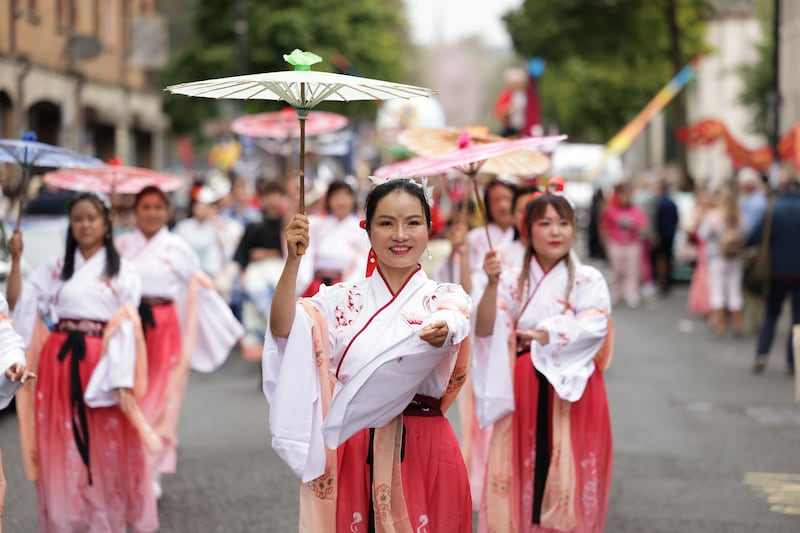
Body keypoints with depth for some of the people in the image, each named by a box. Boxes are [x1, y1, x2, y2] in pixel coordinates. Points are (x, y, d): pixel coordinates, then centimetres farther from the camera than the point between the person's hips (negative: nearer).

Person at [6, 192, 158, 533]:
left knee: (108, 450, 0)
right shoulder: (55, 270, 11)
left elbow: (127, 329, -1)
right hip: (60, 363, 2)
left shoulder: (122, 272, 4)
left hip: (103, 364, -2)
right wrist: (15, 260, -6)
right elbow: (17, 305, 3)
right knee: (63, 451, 2)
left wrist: (123, 382, -9)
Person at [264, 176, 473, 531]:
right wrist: (293, 261, -25)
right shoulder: (343, 300, 6)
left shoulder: (444, 298, 4)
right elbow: (283, 329, -11)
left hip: (424, 449, -1)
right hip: (352, 448, 1)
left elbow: (451, 326, -20)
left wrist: (440, 333, -44)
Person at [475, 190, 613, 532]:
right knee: (521, 471, 1)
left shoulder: (588, 280, 3)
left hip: (572, 389, -1)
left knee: (569, 474, -1)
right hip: (524, 392, 2)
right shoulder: (514, 282, 6)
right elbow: (485, 330, -6)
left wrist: (545, 337, -13)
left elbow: (595, 325, -14)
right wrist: (492, 284, -19)